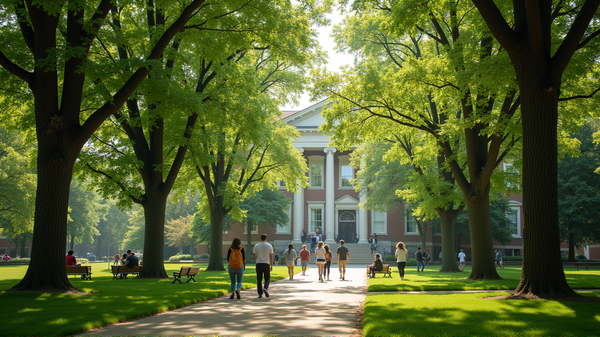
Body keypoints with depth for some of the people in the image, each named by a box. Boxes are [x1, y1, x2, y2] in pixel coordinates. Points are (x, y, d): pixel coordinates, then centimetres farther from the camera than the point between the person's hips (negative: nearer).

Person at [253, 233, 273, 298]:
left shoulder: (256, 245, 3)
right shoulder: (269, 246, 1)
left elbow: (254, 254, -2)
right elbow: (271, 256, 0)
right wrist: (271, 266, 5)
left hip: (258, 264, 1)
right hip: (266, 264, -1)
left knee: (259, 279, 6)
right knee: (267, 278, 12)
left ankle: (260, 294, 2)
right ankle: (265, 289, -15)